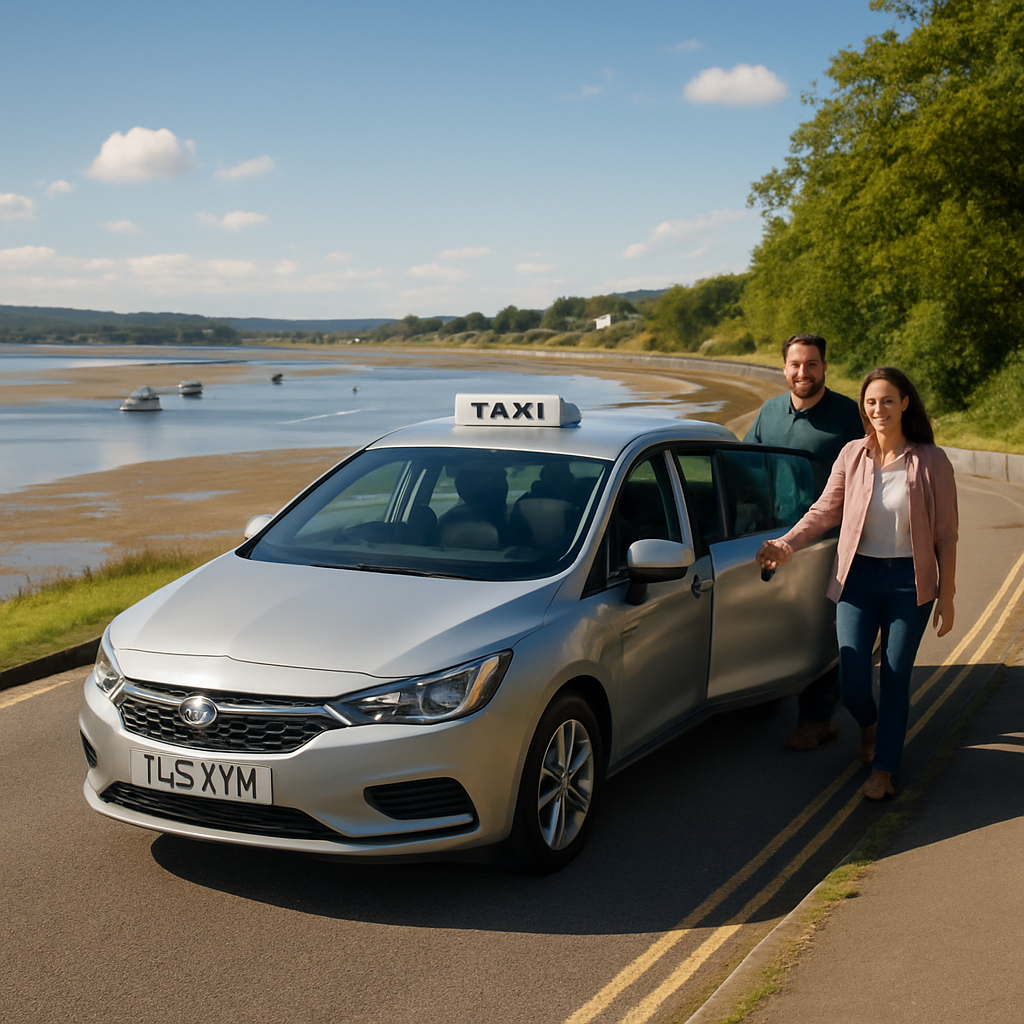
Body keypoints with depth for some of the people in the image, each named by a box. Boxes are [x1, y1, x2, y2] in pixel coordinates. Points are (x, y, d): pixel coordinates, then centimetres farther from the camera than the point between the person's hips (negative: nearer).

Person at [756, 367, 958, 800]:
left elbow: (946, 535, -2)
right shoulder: (852, 455, -1)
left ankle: (883, 769, 18)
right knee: (852, 681, -2)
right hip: (858, 578, 2)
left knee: (895, 679, 3)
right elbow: (825, 510, 8)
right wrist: (786, 543, -7)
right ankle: (869, 725, 33)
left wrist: (946, 596, -3)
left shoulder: (931, 461, -6)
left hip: (910, 582, -1)